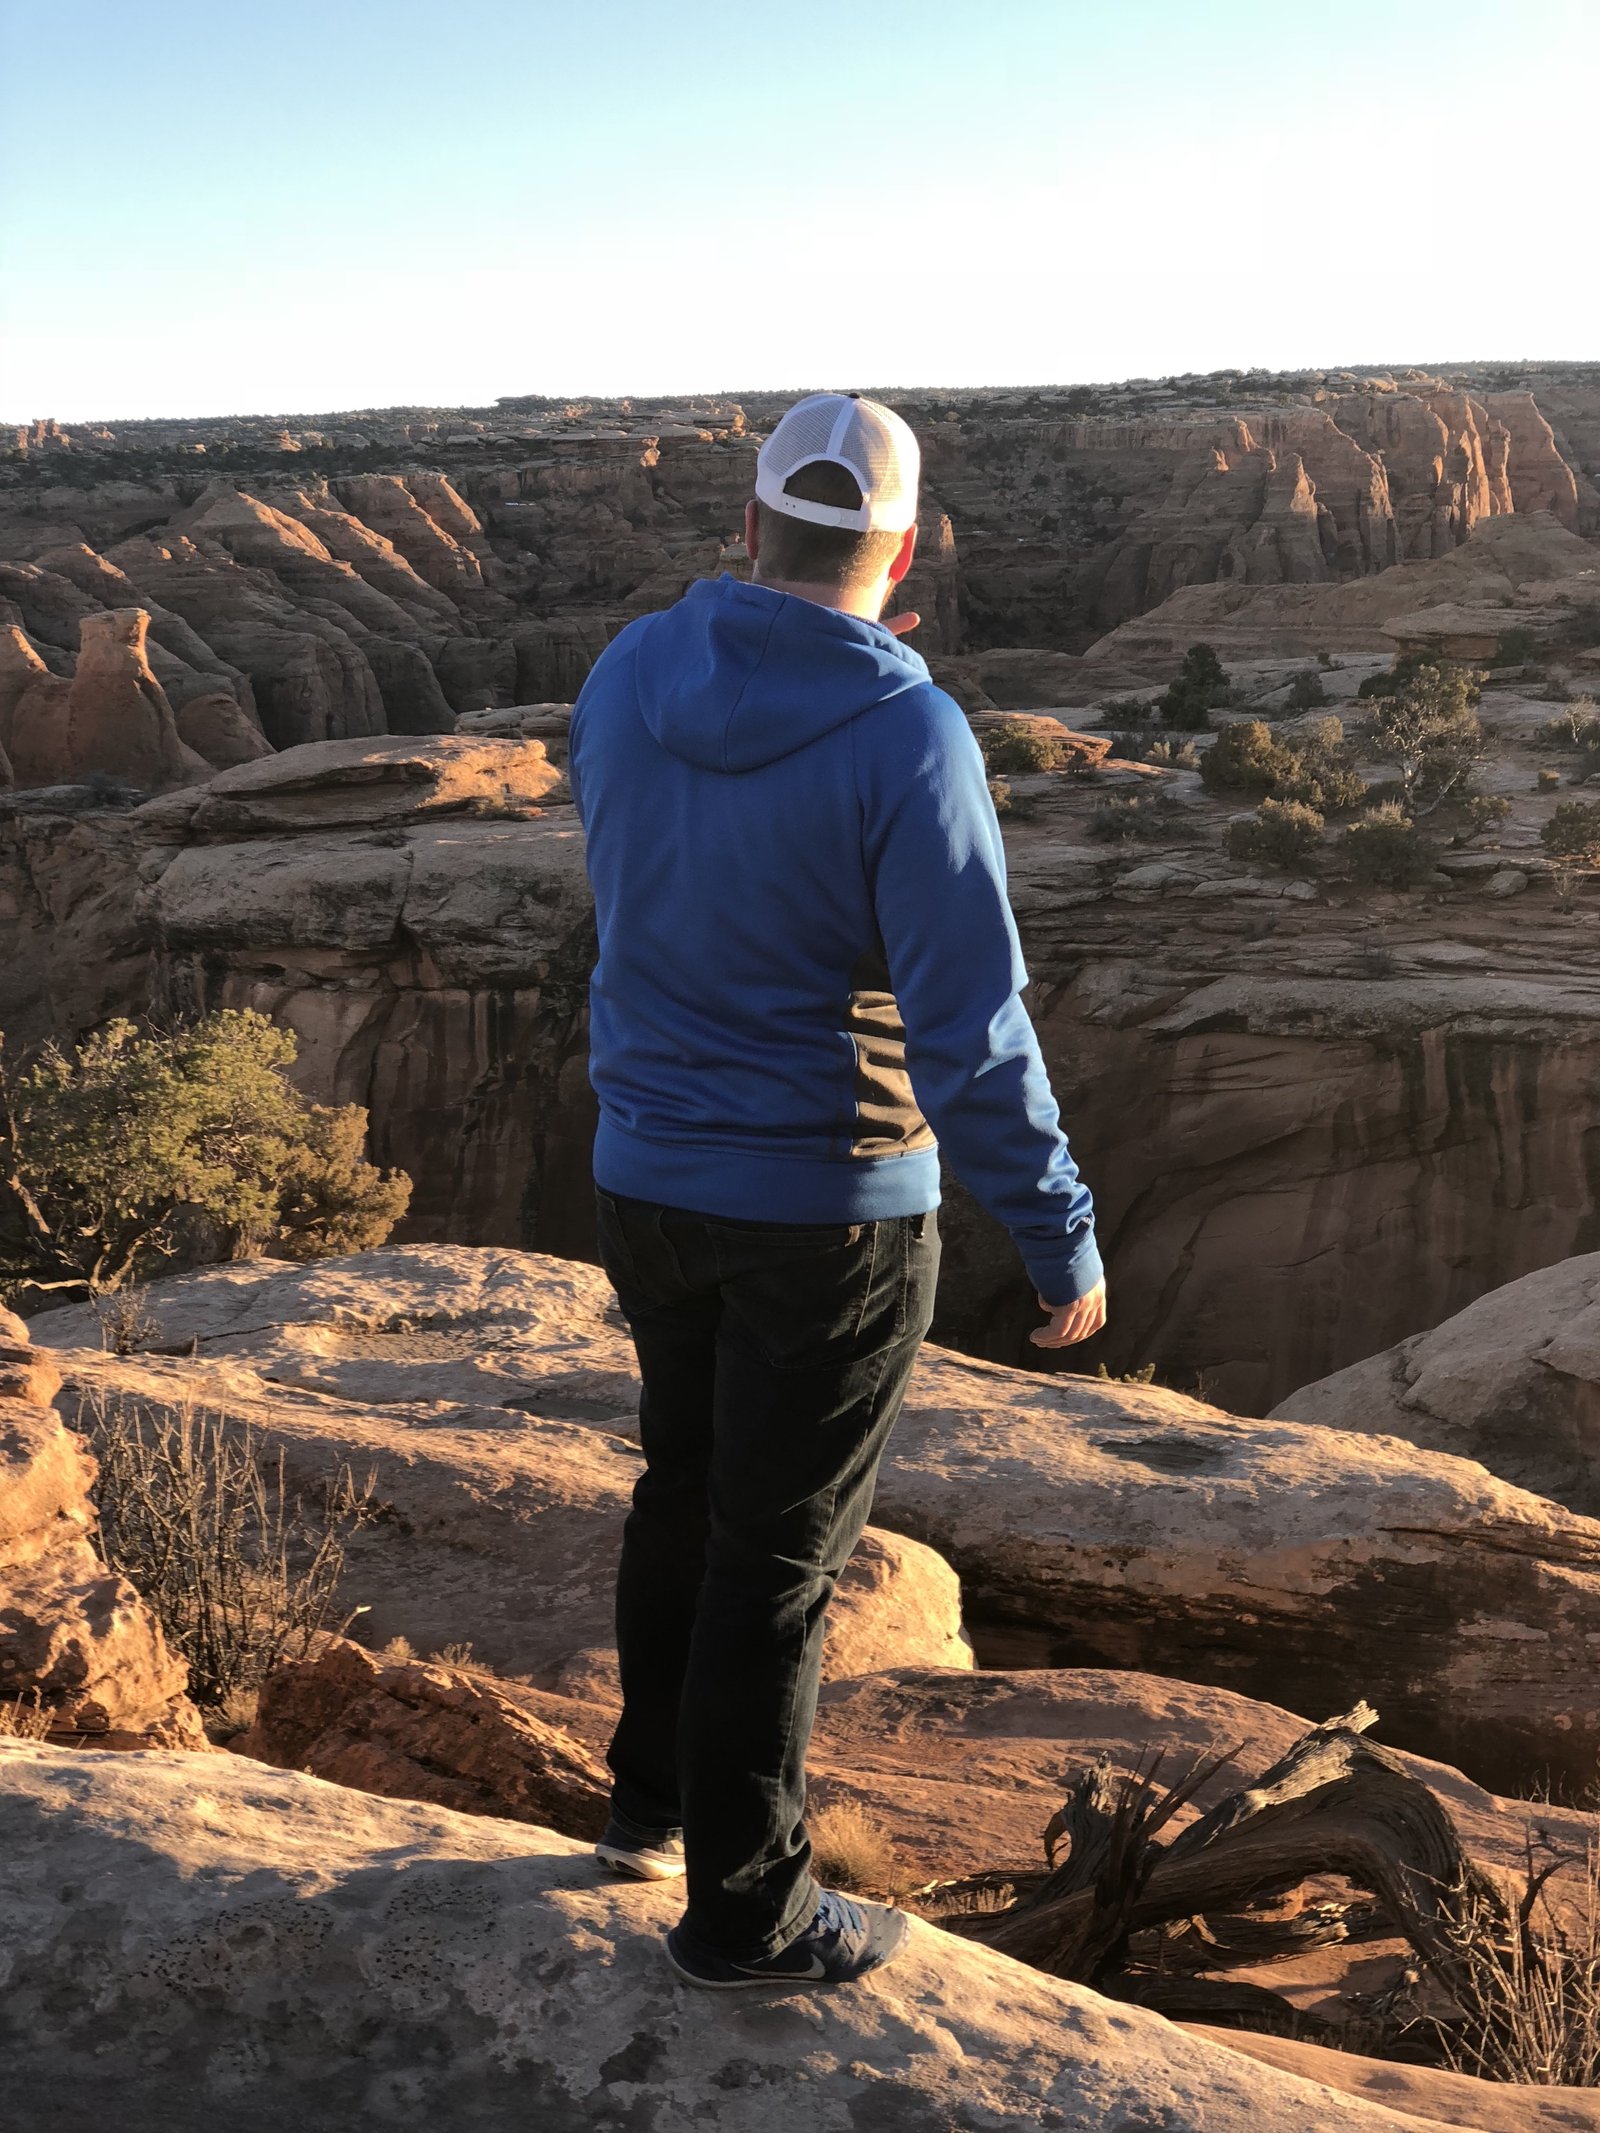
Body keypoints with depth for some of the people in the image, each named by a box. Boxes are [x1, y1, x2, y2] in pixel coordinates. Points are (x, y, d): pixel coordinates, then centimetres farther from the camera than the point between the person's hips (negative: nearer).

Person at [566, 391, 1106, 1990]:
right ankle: (740, 1906, 26)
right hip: (827, 1209, -6)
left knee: (690, 1485, 26)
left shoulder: (628, 677, -4)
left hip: (647, 1179, 6)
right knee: (779, 1553, 8)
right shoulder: (910, 741, -21)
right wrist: (1062, 1242, -10)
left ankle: (656, 1795, 43)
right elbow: (970, 1039, -23)